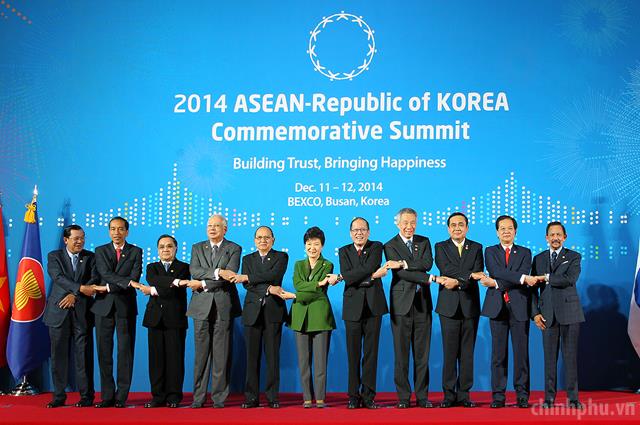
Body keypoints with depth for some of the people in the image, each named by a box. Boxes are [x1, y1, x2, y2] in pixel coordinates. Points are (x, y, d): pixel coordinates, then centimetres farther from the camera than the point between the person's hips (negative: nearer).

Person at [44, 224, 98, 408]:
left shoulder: (90, 257, 9)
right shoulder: (54, 256, 6)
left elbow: (95, 279, -3)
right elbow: (58, 278, -10)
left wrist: (75, 295, -13)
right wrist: (80, 288, -22)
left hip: (82, 312, 0)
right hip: (59, 312, 0)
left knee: (84, 355, 0)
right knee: (59, 355, 3)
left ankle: (86, 396, 7)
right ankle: (59, 396, 11)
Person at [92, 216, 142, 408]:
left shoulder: (136, 252, 7)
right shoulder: (100, 251, 9)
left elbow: (134, 278, -6)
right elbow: (105, 274, -7)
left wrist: (109, 288, -10)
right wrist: (127, 282, -20)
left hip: (126, 306, -1)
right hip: (104, 306, 1)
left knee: (125, 351, -1)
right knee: (104, 352, 2)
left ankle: (121, 396, 5)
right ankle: (107, 396, 9)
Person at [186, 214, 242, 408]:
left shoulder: (234, 249, 6)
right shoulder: (197, 248, 15)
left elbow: (230, 276, -8)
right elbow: (194, 271, -3)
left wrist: (203, 284, -9)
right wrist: (217, 272, -16)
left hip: (224, 305, -2)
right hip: (201, 305, 2)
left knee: (222, 353, -1)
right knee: (201, 352, 2)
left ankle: (219, 396, 5)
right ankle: (199, 396, 7)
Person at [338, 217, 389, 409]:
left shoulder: (377, 247, 6)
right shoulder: (344, 251, 9)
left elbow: (368, 268, -13)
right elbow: (348, 277, -8)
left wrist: (343, 277, -10)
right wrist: (372, 275, -11)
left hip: (373, 306, -1)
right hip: (353, 307, 1)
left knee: (371, 352, 2)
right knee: (353, 354, 3)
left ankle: (368, 396, 8)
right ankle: (354, 395, 10)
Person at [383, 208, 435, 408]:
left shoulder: (424, 242, 12)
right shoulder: (390, 246, 0)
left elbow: (427, 264, -7)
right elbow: (401, 273, -12)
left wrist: (403, 263, -16)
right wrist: (430, 279, -13)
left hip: (422, 302, 3)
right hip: (401, 303, -3)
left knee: (422, 353, 6)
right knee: (401, 353, 1)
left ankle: (422, 396, 13)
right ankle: (403, 397, 8)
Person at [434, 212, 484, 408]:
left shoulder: (476, 248, 10)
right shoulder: (441, 247, 6)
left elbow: (477, 274, -6)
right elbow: (447, 270, -10)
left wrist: (457, 282, -18)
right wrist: (470, 275, -18)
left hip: (470, 305, 1)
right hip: (449, 306, -1)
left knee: (467, 353, 4)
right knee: (449, 352, -1)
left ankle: (464, 394, 10)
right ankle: (449, 394, 5)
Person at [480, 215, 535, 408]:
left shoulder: (525, 253, 10)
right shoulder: (490, 252, 10)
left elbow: (523, 281, -5)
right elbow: (497, 272, -9)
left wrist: (496, 284, -11)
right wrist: (522, 277, -18)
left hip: (519, 307, 0)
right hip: (497, 307, 0)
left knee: (521, 352, 1)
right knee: (498, 353, 2)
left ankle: (522, 395, 7)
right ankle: (498, 395, 6)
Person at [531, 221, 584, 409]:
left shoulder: (574, 257, 4)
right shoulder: (539, 259, 13)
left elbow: (570, 279, -15)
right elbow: (533, 288, 9)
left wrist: (546, 278, -9)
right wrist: (536, 313, 0)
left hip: (569, 312, -2)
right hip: (548, 314, 2)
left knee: (570, 356, 0)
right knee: (550, 357, 2)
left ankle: (573, 397, 6)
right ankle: (549, 397, 7)